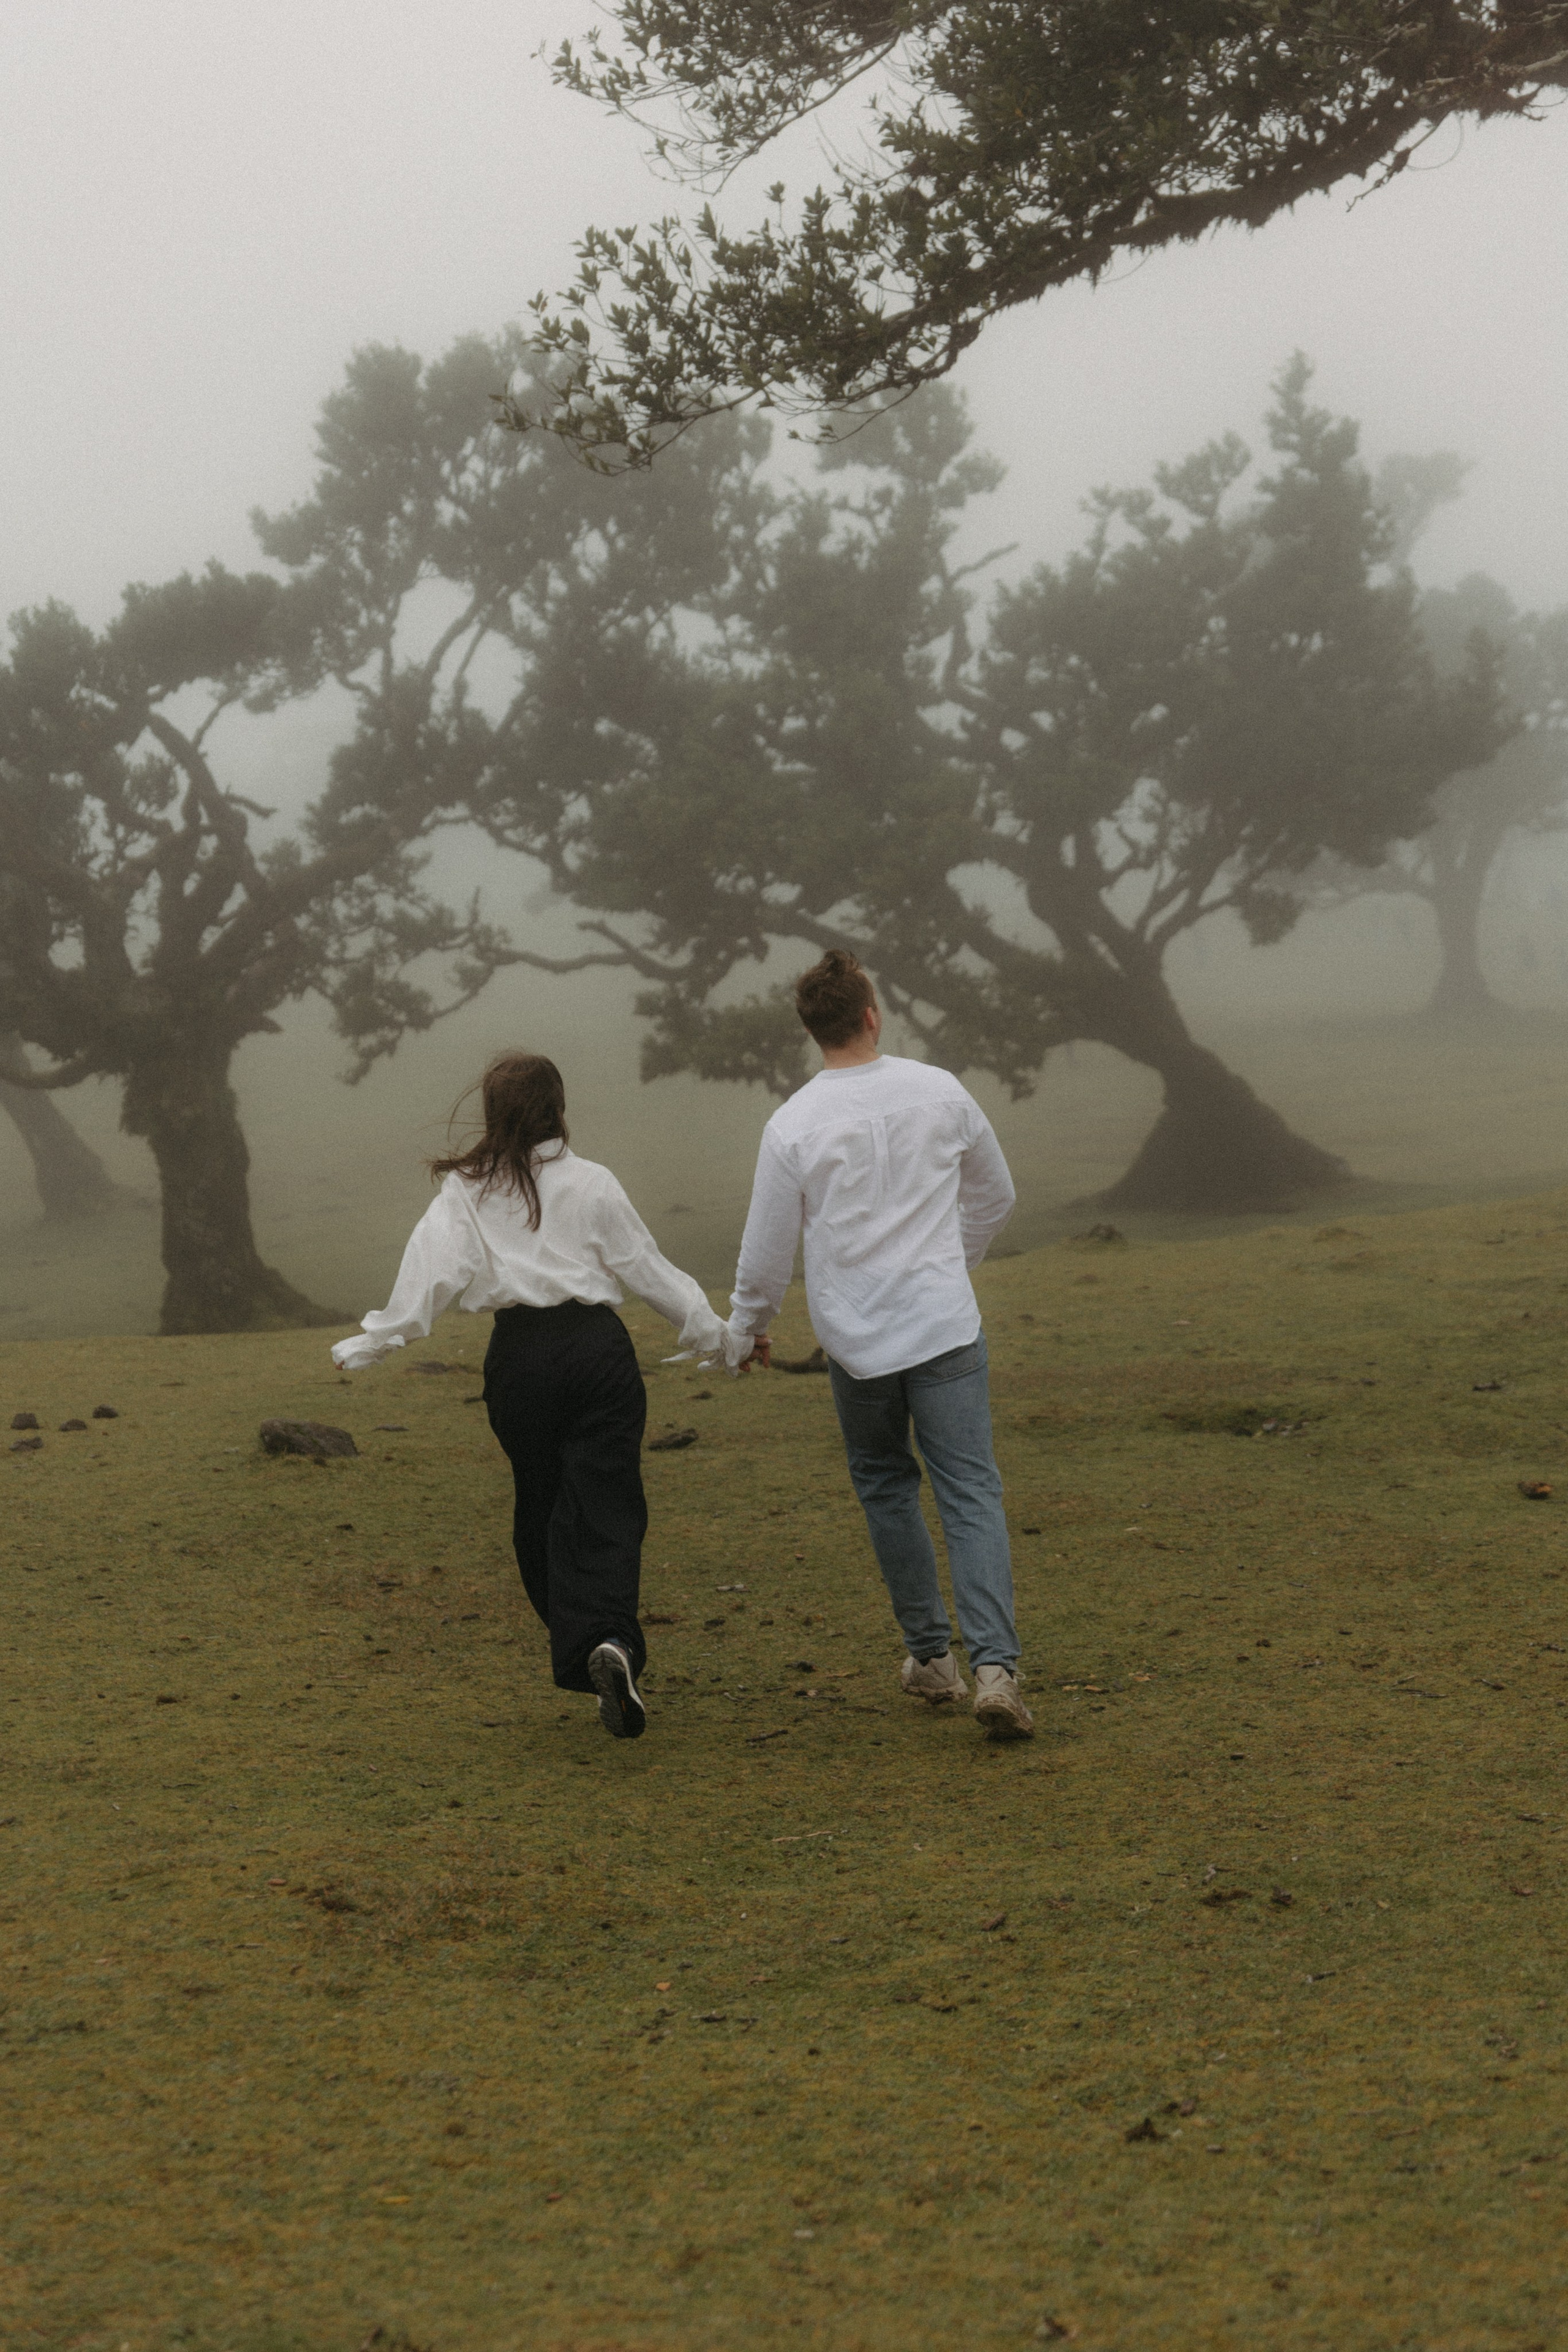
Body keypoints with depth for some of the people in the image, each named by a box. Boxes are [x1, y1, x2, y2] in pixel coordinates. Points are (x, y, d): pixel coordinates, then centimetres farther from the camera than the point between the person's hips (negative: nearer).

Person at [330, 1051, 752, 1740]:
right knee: (606, 1509, -4)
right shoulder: (591, 1185, 2)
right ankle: (610, 1642, -26)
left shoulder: (465, 1192, 2)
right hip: (598, 1347, -1)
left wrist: (371, 1344, 3)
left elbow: (432, 1276, -5)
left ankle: (577, 1652, 19)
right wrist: (719, 1337, 16)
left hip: (519, 1354, 1)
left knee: (541, 1509, 15)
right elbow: (650, 1270, 7)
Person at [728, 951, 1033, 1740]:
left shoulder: (792, 1127, -9)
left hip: (855, 1338, 0)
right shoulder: (939, 1092, -1)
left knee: (885, 1484, 20)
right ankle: (995, 1665, -16)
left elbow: (767, 1252, -1)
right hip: (945, 1324, 0)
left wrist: (748, 1326, 17)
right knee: (971, 1495, -2)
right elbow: (995, 1197, 13)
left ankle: (931, 1654, 24)